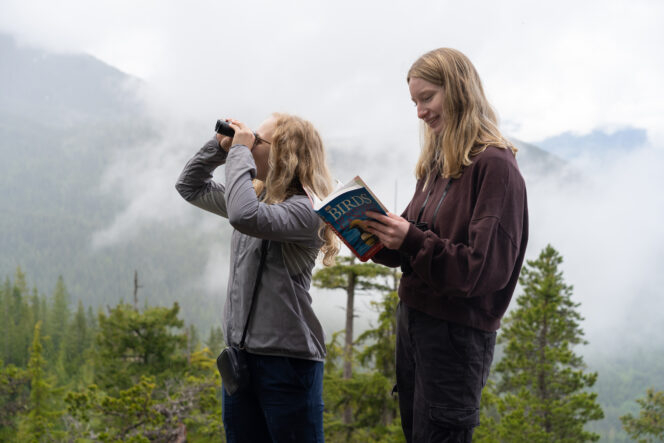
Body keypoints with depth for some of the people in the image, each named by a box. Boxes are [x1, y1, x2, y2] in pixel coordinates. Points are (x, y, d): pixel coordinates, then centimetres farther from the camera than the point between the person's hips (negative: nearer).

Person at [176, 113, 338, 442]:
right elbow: (189, 187, 24)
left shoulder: (303, 210, -13)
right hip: (240, 353, 8)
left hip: (288, 358, -8)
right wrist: (220, 146, 9)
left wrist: (240, 151, -18)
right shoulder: (258, 198, 13)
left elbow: (245, 216, -31)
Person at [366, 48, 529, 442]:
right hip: (412, 320, 8)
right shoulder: (435, 164, 12)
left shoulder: (494, 166, -14)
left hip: (458, 332, -8)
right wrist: (375, 236, -4)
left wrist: (411, 239, -25)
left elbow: (487, 269, -20)